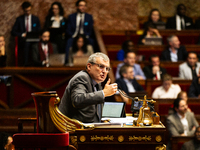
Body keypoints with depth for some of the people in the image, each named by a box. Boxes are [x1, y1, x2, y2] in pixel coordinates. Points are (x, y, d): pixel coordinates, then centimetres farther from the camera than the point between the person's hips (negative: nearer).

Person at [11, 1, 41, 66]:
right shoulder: (19, 19, 11)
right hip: (23, 41, -1)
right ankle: (25, 64, -25)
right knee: (26, 44, -28)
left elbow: (39, 32, 13)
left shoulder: (36, 19, 15)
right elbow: (13, 32, 7)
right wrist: (22, 34, -9)